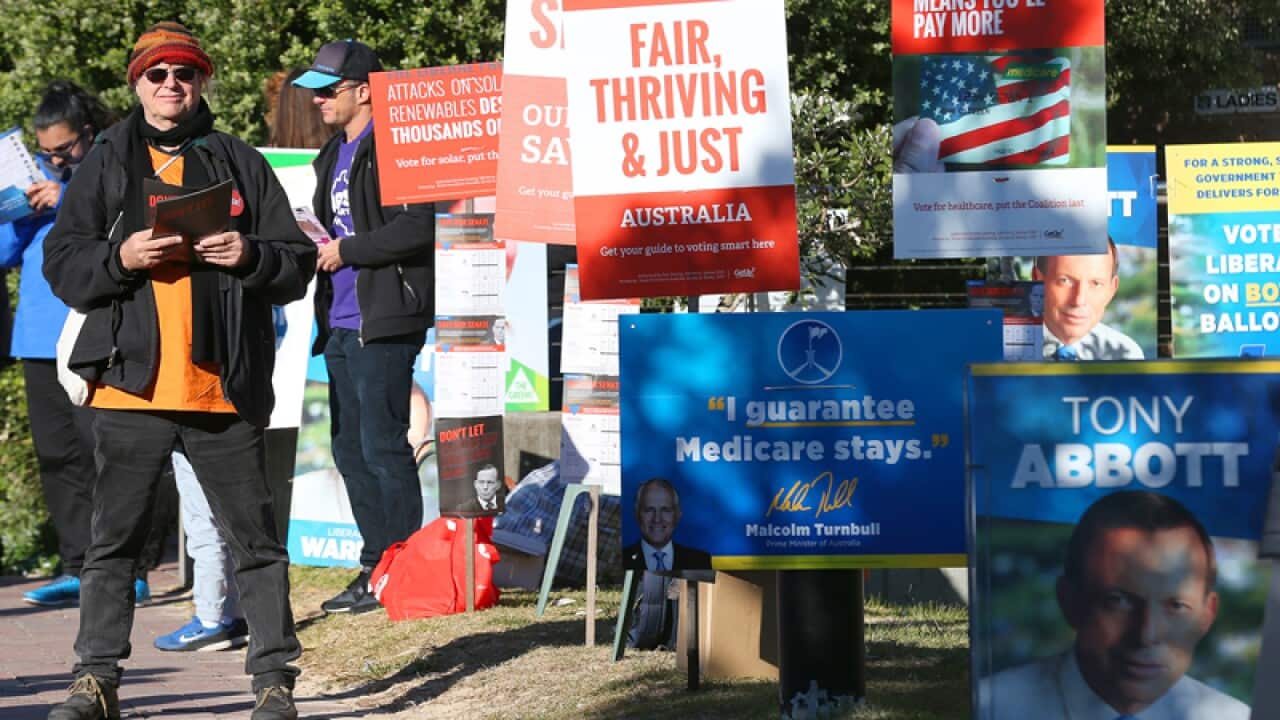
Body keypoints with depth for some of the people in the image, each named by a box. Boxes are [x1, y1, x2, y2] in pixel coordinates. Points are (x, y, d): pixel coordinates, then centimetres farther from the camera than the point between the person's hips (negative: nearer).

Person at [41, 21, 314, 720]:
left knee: (254, 537, 2)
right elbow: (62, 264, 5)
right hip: (131, 382, 0)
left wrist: (251, 257, -11)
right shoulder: (106, 163, 10)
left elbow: (298, 263, 9)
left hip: (225, 387, 0)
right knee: (113, 537, 4)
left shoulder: (240, 164, 10)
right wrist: (122, 257, -13)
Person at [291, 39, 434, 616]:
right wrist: (315, 248, 6)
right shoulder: (335, 155, 19)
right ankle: (376, 567, 18)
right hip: (341, 323, 10)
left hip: (385, 321, -9)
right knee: (349, 448, 10)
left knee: (383, 448, -8)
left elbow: (420, 227, -20)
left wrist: (345, 251, -14)